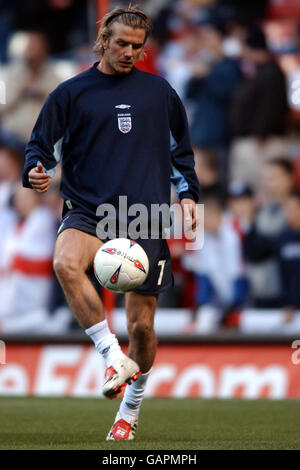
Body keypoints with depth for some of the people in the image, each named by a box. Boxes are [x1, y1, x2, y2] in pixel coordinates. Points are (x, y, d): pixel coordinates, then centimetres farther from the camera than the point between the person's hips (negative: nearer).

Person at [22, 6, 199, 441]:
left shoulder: (159, 92, 12)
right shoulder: (72, 92, 6)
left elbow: (180, 151, 22)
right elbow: (41, 143, 6)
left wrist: (188, 194, 10)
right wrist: (36, 171, -15)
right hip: (88, 210, -1)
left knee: (142, 324, 0)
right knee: (66, 263, -36)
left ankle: (129, 413, 21)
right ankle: (113, 356, -29)